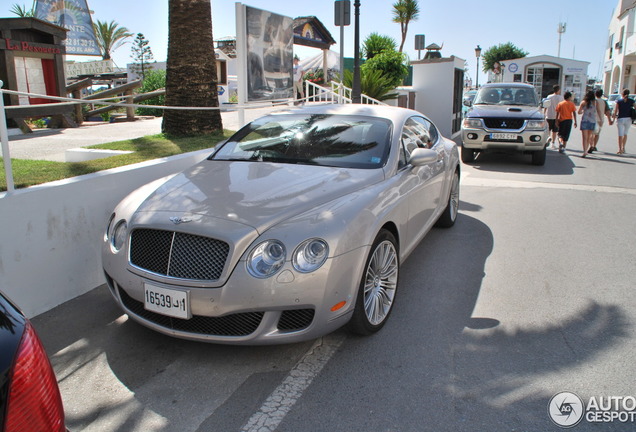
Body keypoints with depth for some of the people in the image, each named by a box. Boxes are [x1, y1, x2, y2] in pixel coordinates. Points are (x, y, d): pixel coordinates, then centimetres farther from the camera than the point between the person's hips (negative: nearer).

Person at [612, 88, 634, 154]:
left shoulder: (619, 101, -3)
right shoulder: (631, 101, 2)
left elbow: (615, 111, -6)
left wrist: (614, 120, -1)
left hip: (620, 119, -2)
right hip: (628, 119, 2)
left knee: (620, 135, 1)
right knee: (625, 134, 18)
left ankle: (620, 149, -4)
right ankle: (623, 148, 24)